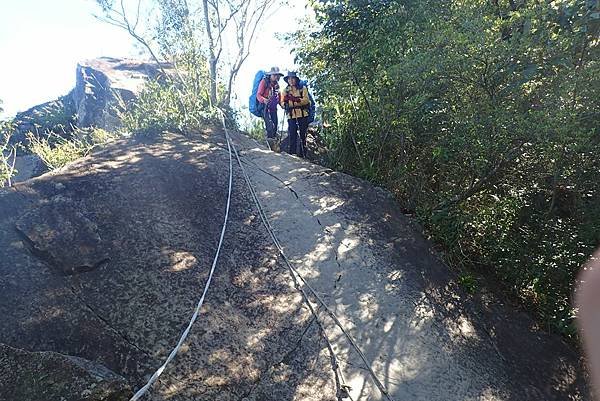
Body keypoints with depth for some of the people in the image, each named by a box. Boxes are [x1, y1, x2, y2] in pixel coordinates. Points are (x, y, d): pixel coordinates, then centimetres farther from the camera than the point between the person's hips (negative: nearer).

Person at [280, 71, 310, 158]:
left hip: (302, 114, -1)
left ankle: (302, 152, 12)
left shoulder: (303, 88, 5)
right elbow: (282, 103, 5)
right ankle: (292, 151, 0)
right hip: (291, 115, 1)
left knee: (303, 134, 3)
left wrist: (295, 99, -25)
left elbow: (306, 100, -10)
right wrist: (285, 102, -19)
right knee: (292, 134, -6)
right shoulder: (285, 91, 13)